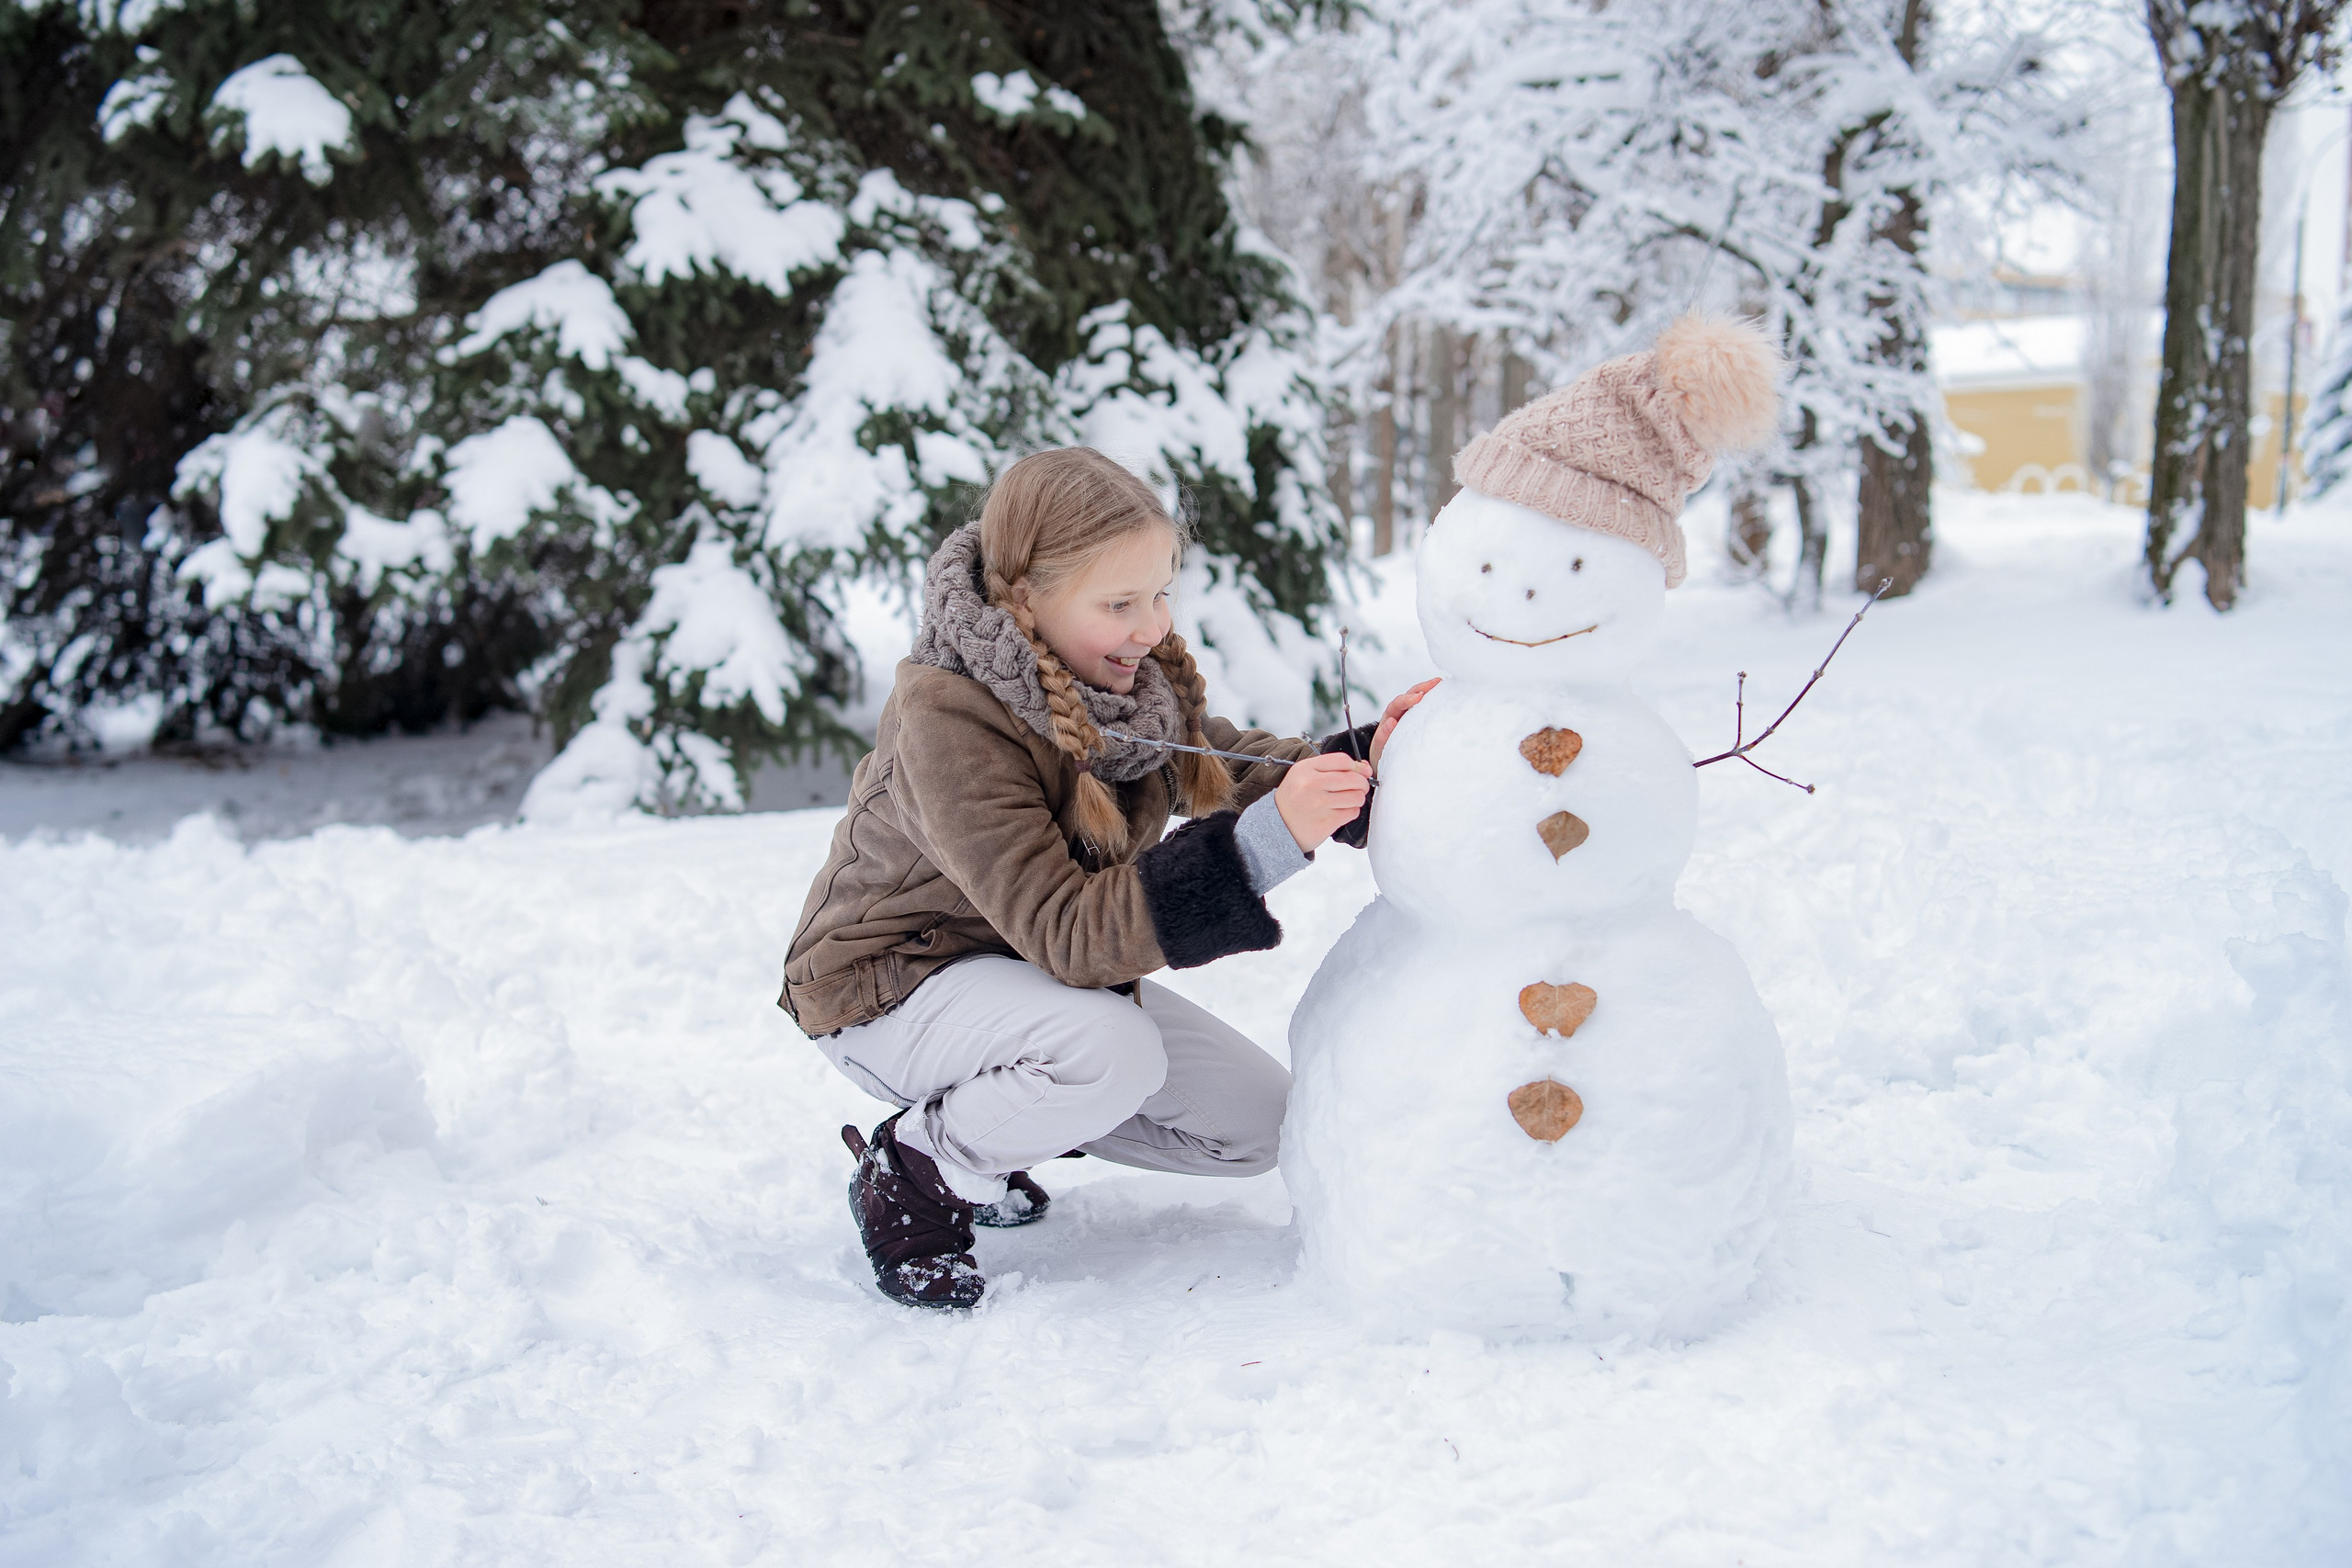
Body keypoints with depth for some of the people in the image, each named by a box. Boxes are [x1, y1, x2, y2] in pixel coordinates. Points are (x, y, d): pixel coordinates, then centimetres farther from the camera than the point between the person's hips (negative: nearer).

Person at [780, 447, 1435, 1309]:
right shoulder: (947, 722, -32)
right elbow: (1064, 931, -37)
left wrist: (1361, 758, -29)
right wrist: (1264, 843, -46)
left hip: (1040, 964, 8)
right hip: (889, 983, -8)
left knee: (1256, 1125, 2)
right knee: (1111, 1051, -36)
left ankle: (985, 1116, 17)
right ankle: (912, 1176, -8)